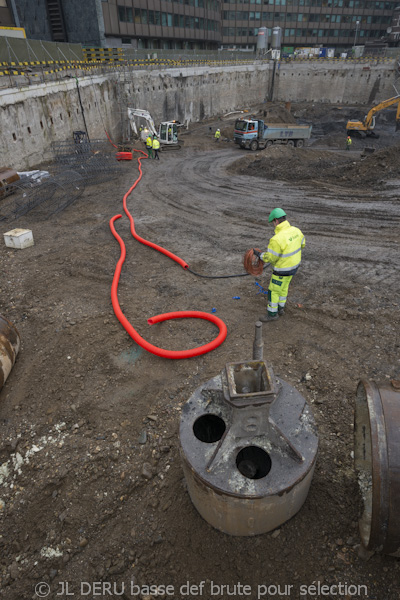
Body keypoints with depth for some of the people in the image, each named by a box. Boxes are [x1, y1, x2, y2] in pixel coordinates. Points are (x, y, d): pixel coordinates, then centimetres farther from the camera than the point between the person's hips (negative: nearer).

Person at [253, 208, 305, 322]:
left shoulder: (277, 239, -35)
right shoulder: (295, 230, -9)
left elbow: (269, 257, -24)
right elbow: (301, 243, 9)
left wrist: (259, 254, -6)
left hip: (283, 269, -8)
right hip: (293, 264, 8)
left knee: (273, 291, 10)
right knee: (283, 286, 26)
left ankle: (272, 314, 27)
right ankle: (280, 308, 43)